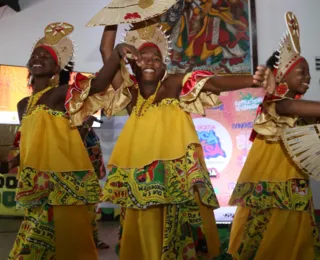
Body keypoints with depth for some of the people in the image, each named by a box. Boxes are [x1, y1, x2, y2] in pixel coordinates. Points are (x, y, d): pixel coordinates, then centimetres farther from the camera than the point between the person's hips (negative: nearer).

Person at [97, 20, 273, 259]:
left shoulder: (173, 84, 1)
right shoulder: (129, 92, 9)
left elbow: (212, 83, -12)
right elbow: (106, 51, 9)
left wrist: (251, 81, -25)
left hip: (177, 172, -3)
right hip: (140, 175, 3)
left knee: (180, 222, 0)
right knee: (143, 229, 9)